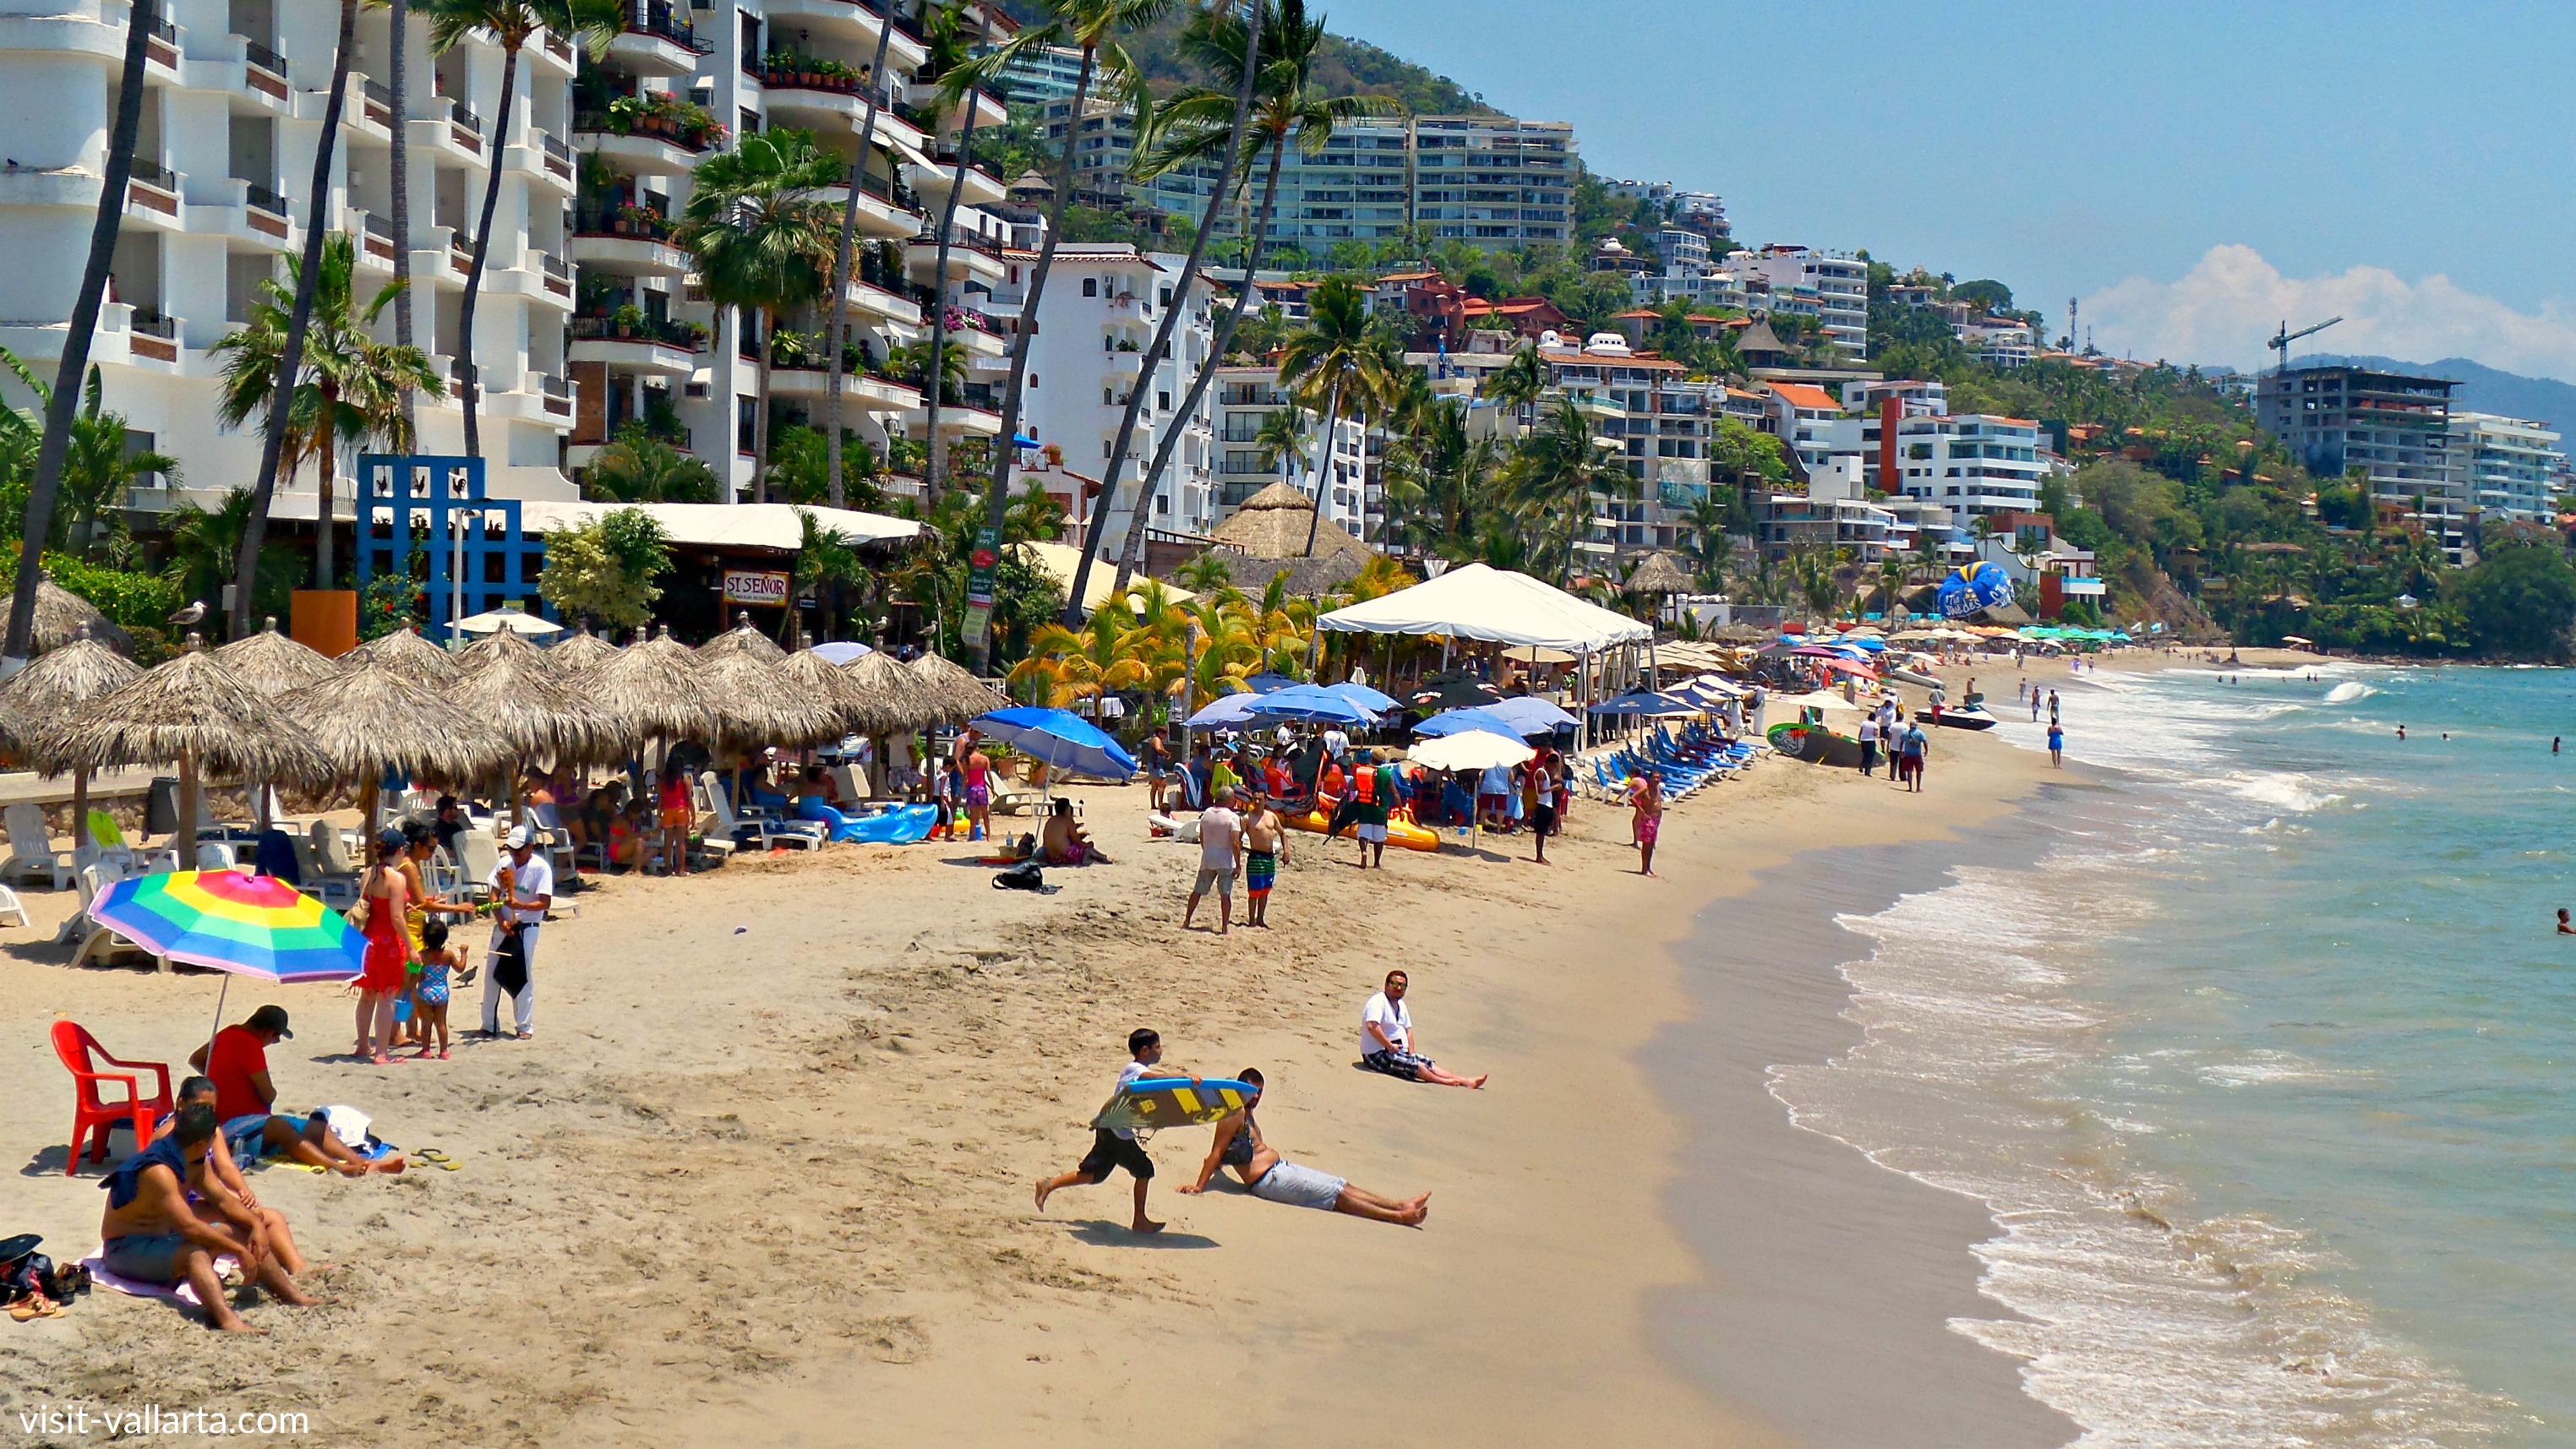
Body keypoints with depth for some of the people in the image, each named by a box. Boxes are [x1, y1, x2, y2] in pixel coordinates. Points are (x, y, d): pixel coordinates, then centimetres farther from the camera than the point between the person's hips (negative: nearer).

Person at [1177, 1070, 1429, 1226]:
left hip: (1281, 1168, 10)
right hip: (1269, 1180, -10)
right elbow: (1216, 1152, -20)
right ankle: (1398, 1216, -12)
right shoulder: (1235, 1115, -16)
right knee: (1337, 1195, -11)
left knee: (1344, 1186, 6)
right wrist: (1199, 1186, -24)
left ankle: (1400, 1206, 4)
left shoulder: (1246, 1114, 16)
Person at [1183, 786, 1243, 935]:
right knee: (1225, 895, -2)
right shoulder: (1232, 817, -13)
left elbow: (1201, 838, 12)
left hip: (1207, 859, 5)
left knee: (1197, 891, 15)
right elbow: (1235, 843, -17)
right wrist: (1238, 864, -11)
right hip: (1225, 860, -5)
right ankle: (1224, 927, -5)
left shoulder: (1206, 814, 4)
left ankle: (1186, 922, 20)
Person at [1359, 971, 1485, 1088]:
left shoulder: (1401, 1005, 16)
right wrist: (1390, 1046, -25)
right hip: (1377, 1054, -9)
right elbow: (1372, 1026, -29)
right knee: (1414, 1064, -23)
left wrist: (1411, 1054, 4)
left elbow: (1408, 1030, 18)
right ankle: (1443, 1082, -16)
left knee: (1430, 1064, 0)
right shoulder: (1378, 1002, -14)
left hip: (1400, 1052, 9)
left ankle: (1464, 1081, -5)